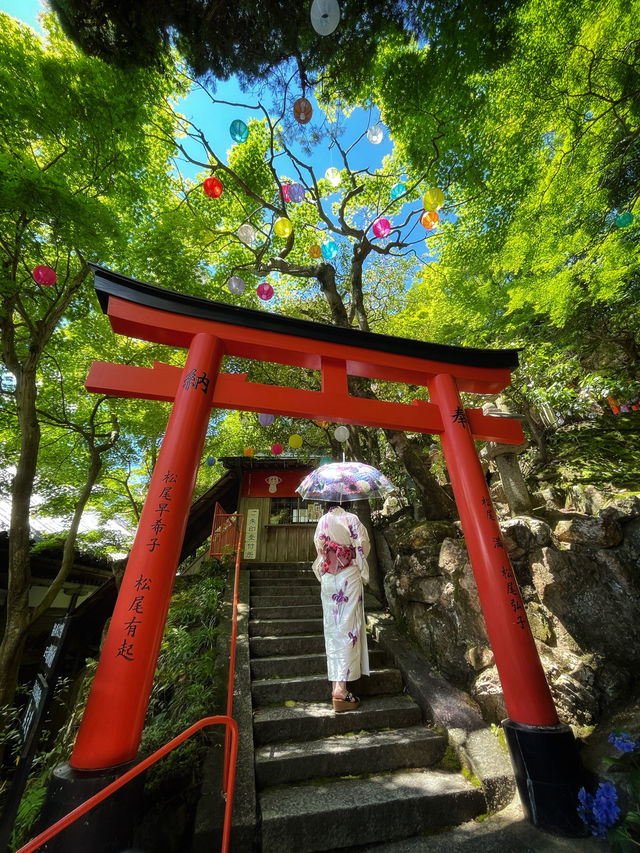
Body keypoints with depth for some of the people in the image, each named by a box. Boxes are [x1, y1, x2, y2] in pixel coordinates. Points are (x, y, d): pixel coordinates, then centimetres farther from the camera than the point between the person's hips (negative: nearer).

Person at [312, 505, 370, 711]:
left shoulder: (322, 521, 1)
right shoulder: (351, 519, -9)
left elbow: (318, 545, 8)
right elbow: (363, 546, -8)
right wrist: (362, 569, 12)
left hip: (328, 580, 4)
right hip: (350, 576, -4)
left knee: (332, 630, 13)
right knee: (348, 628, 0)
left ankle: (336, 684, 23)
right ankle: (341, 687, -2)